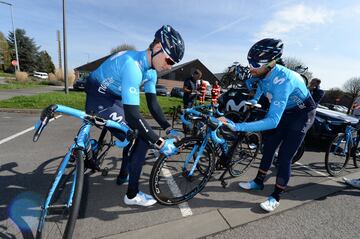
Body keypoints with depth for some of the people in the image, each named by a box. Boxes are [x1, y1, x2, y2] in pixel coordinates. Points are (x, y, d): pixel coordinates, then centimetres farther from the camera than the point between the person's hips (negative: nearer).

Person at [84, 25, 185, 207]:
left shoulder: (151, 70, -1)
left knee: (135, 133, 19)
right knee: (144, 140, -16)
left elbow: (152, 103, 0)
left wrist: (169, 129, -7)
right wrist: (160, 143, -31)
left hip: (114, 98, 10)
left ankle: (123, 175, 38)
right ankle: (132, 195, 3)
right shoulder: (133, 65, -31)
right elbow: (132, 114, -36)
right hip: (99, 100, -9)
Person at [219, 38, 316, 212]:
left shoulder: (282, 80, -41)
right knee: (268, 148, 9)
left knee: (284, 157, -9)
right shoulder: (262, 73, -17)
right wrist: (254, 101, 2)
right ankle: (258, 182, 27)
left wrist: (236, 126, -53)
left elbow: (273, 121, -47)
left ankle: (276, 197, 10)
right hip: (282, 111, 7)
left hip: (301, 115, -7)